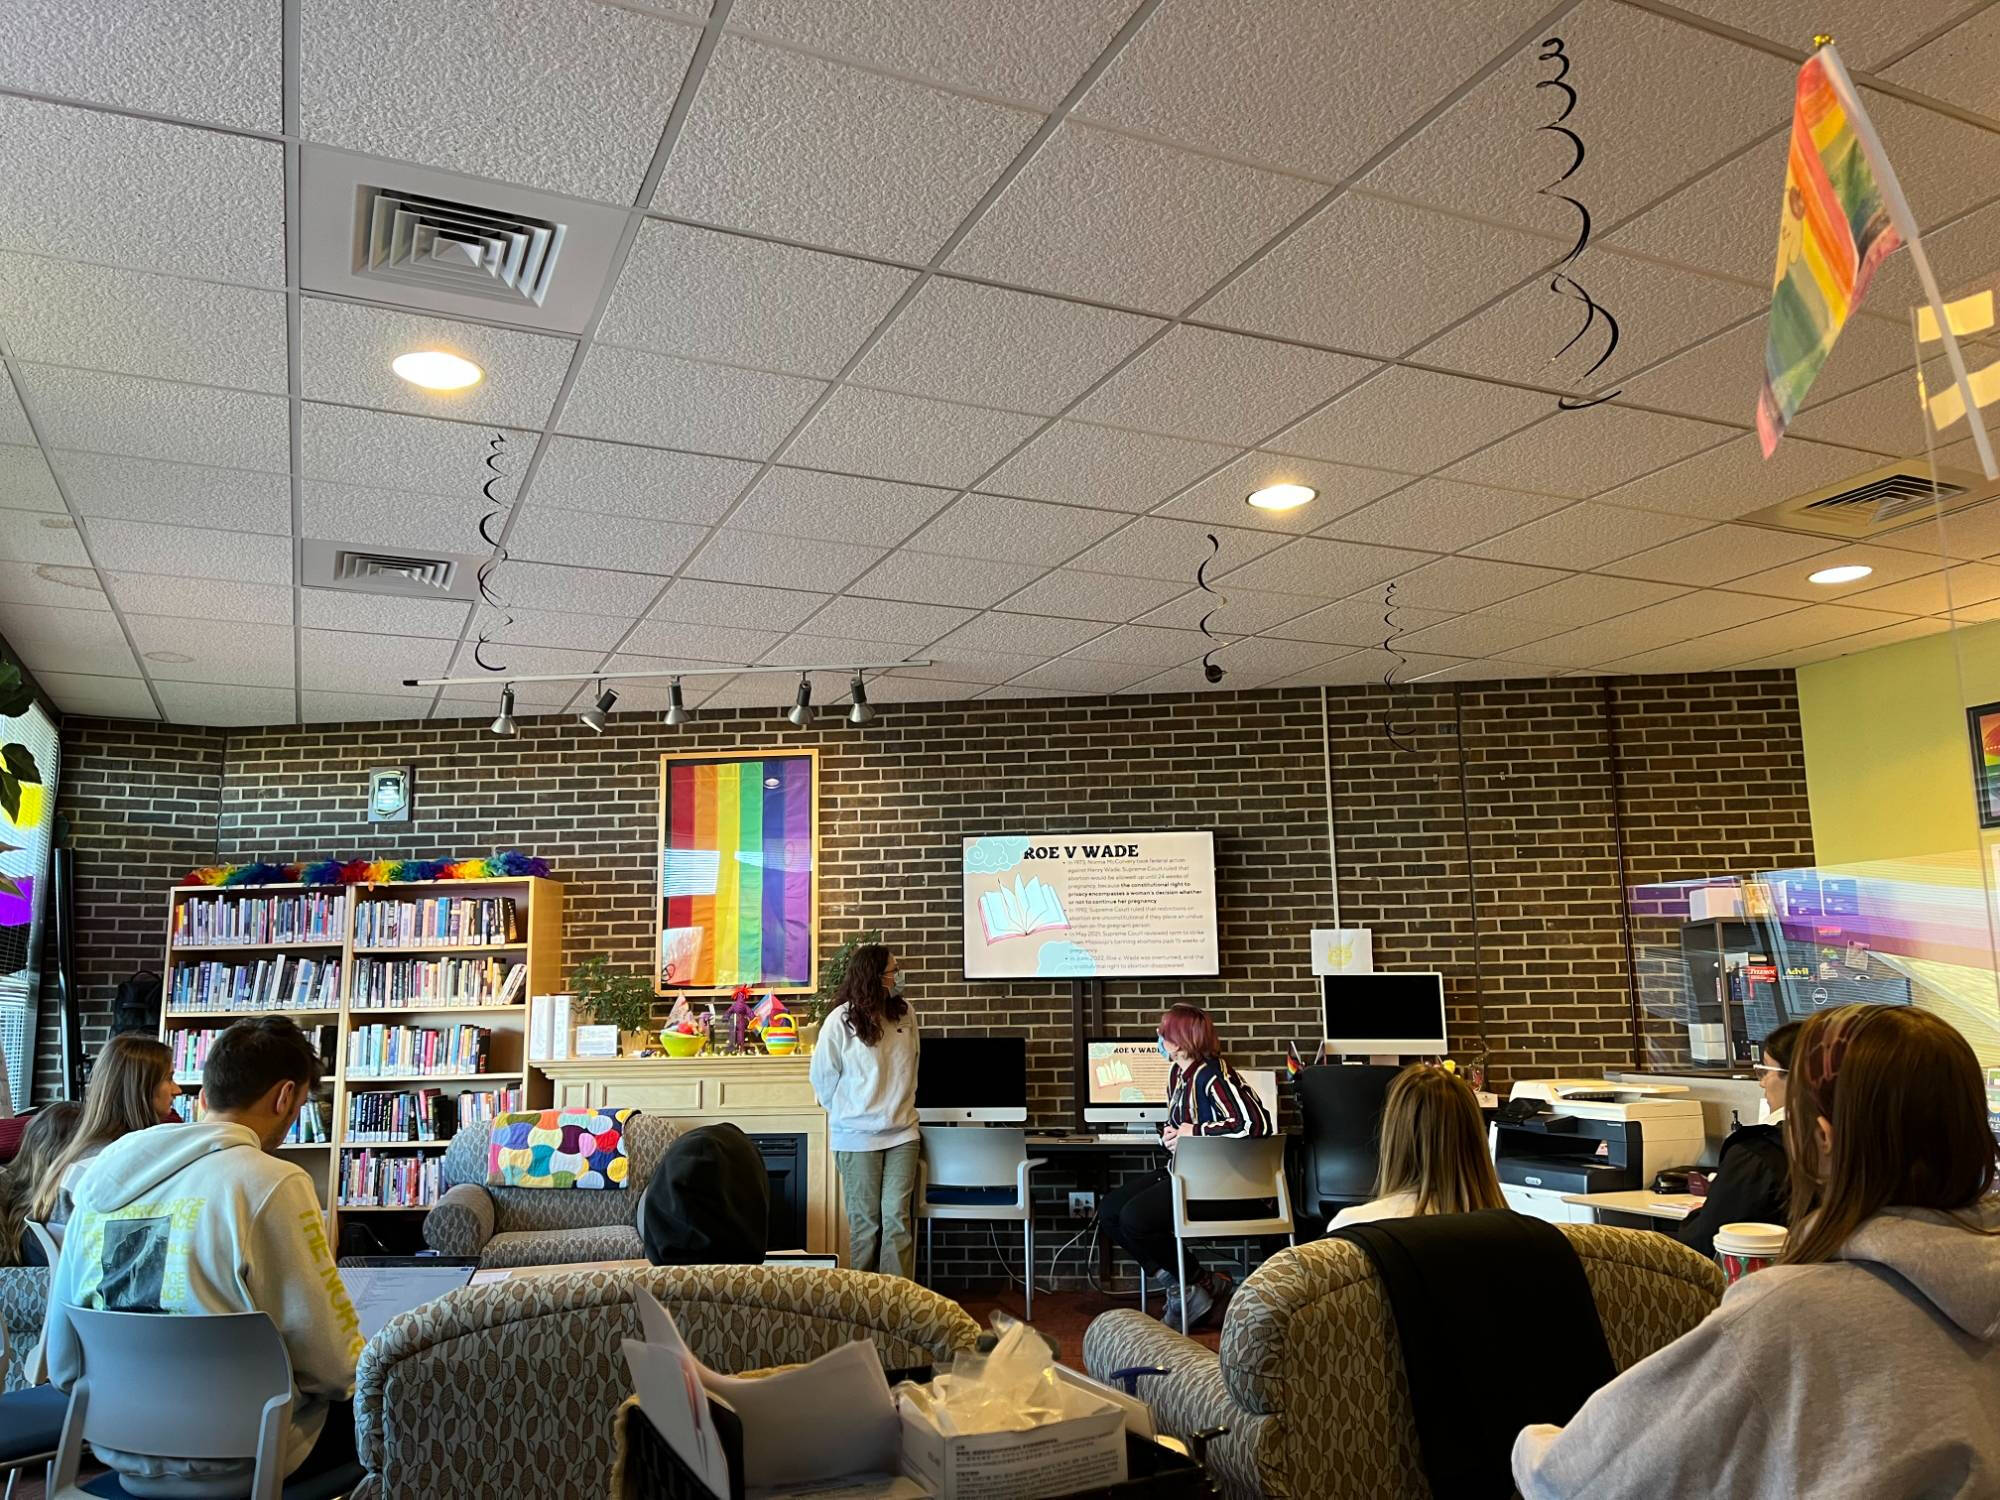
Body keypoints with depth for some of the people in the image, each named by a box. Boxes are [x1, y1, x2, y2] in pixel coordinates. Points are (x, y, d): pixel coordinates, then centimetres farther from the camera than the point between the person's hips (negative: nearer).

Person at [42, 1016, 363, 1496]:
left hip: (123, 1448, 7)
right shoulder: (272, 1184, -21)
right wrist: (357, 1378, 4)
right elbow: (334, 1366, -18)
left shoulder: (101, 1173, -1)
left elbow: (64, 1366, 7)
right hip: (238, 1458, -7)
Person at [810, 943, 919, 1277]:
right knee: (865, 1222, 6)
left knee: (897, 1218, 2)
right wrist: (846, 1114, 6)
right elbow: (823, 1077, -1)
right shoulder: (840, 1021, -12)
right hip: (858, 1136, -3)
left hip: (902, 1132, 3)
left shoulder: (905, 1013, 1)